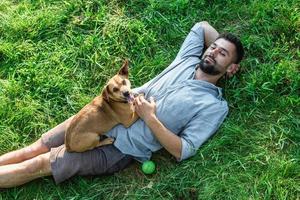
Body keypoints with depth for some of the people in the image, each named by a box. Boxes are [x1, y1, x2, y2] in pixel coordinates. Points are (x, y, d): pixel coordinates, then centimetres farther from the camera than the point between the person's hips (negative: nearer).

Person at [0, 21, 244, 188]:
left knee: (38, 165, -5)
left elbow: (183, 151, -14)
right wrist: (221, 41, 18)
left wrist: (150, 118, -19)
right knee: (36, 148, 3)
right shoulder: (188, 59, 9)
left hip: (118, 149, -5)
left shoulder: (214, 106, -7)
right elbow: (202, 26, 26)